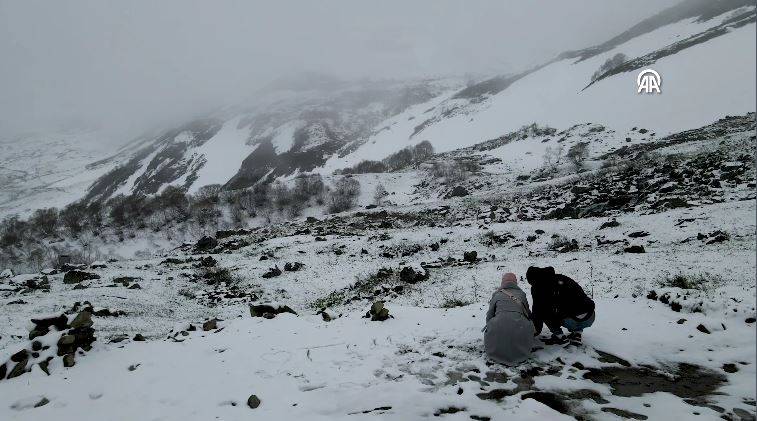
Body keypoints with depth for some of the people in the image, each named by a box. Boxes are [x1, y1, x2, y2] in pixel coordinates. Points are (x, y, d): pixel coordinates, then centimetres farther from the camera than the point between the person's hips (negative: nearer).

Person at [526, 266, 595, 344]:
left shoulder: (539, 286, 4)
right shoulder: (561, 278, 25)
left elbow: (537, 310, 10)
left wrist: (537, 330, 27)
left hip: (572, 321, -6)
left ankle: (558, 335, 8)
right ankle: (577, 332, 23)